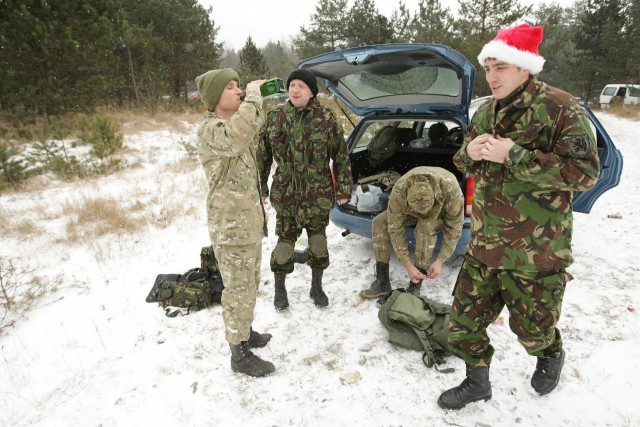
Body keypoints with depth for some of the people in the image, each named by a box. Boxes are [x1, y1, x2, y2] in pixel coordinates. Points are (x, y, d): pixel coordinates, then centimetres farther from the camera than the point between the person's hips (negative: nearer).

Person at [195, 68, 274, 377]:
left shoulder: (233, 125, 13)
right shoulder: (210, 129, -19)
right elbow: (238, 136, -41)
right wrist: (253, 96, -29)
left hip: (250, 220, 10)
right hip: (231, 225, -10)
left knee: (250, 284, 22)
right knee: (238, 289, 1)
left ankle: (245, 332, 41)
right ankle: (240, 354, 16)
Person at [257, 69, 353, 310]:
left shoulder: (326, 119, -5)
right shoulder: (274, 118, 0)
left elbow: (341, 157, 1)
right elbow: (262, 155, 6)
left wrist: (343, 189, 0)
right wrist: (260, 187, 5)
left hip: (318, 195, 0)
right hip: (285, 195, 0)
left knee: (318, 241, 11)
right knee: (284, 241, 7)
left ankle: (317, 286, 33)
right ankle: (280, 289, 29)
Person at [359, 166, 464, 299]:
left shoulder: (451, 190, -41)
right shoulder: (399, 191, -37)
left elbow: (454, 228, -28)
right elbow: (395, 228, -30)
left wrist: (440, 261, -32)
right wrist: (408, 265, -31)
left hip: (443, 215, -2)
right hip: (410, 212, 3)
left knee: (426, 225, -38)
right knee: (379, 222, -20)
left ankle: (415, 286, -25)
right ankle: (382, 282, -14)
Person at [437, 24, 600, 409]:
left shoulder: (561, 109, -12)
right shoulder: (486, 112, 8)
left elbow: (585, 173, -19)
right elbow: (467, 164, 18)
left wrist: (514, 156, -25)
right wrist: (469, 152, -8)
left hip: (535, 252, -5)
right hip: (484, 246, 6)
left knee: (532, 328, 15)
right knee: (464, 320, 10)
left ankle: (552, 356, 51)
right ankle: (477, 382, 35)